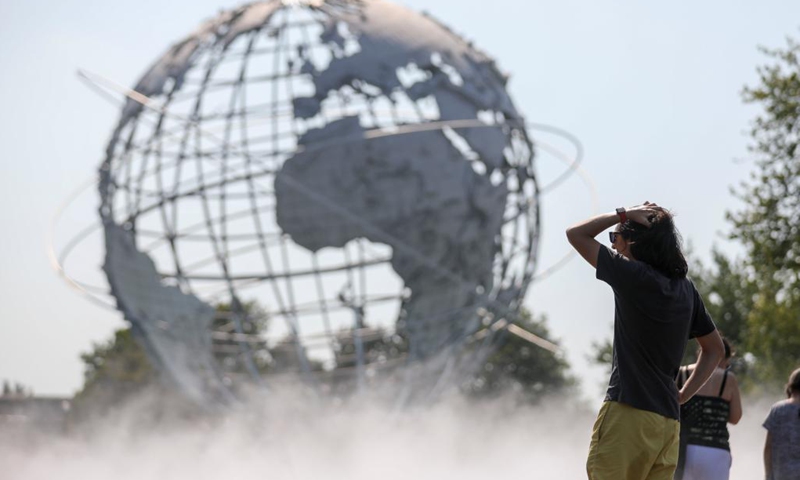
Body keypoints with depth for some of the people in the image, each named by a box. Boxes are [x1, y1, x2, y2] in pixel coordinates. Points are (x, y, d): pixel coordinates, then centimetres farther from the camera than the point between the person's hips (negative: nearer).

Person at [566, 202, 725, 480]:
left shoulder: (633, 276, -9)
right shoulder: (685, 288, 14)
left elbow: (576, 234, 1)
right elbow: (714, 348, 22)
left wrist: (623, 214, 4)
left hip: (628, 413, -8)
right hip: (669, 418, 8)